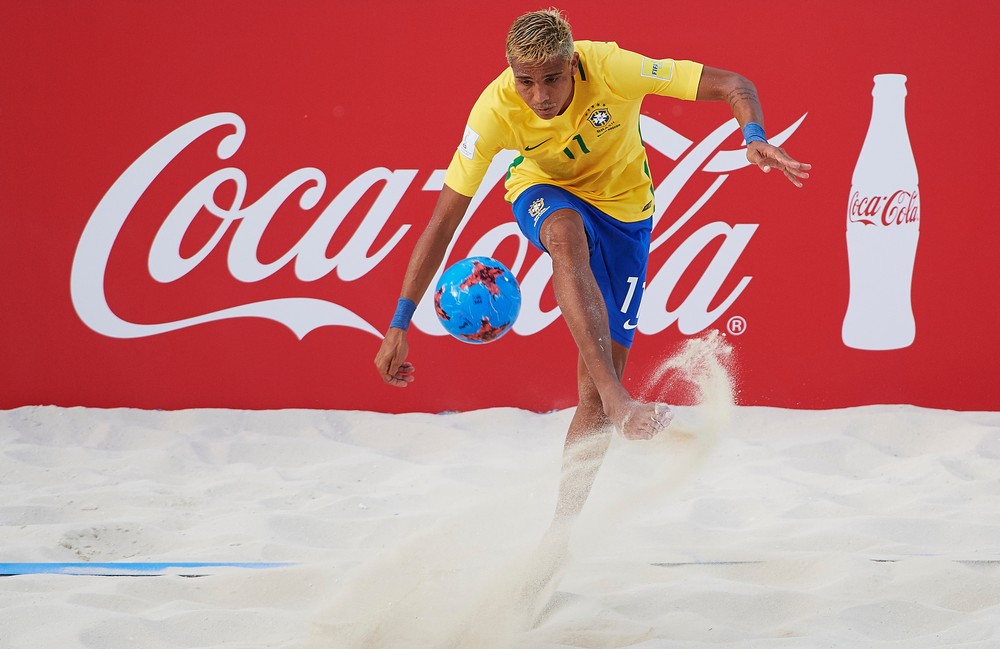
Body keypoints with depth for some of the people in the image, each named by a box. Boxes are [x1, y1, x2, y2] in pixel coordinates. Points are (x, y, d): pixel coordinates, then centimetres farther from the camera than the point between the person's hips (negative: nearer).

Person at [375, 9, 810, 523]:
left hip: (623, 207, 1)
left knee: (598, 385, -5)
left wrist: (754, 139, -48)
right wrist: (399, 324, -28)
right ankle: (620, 403, -48)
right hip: (545, 193, -1)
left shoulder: (610, 70, -31)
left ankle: (563, 518, 7)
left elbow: (734, 86, -27)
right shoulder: (496, 109, -28)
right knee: (567, 237, -40)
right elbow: (444, 219, -25)